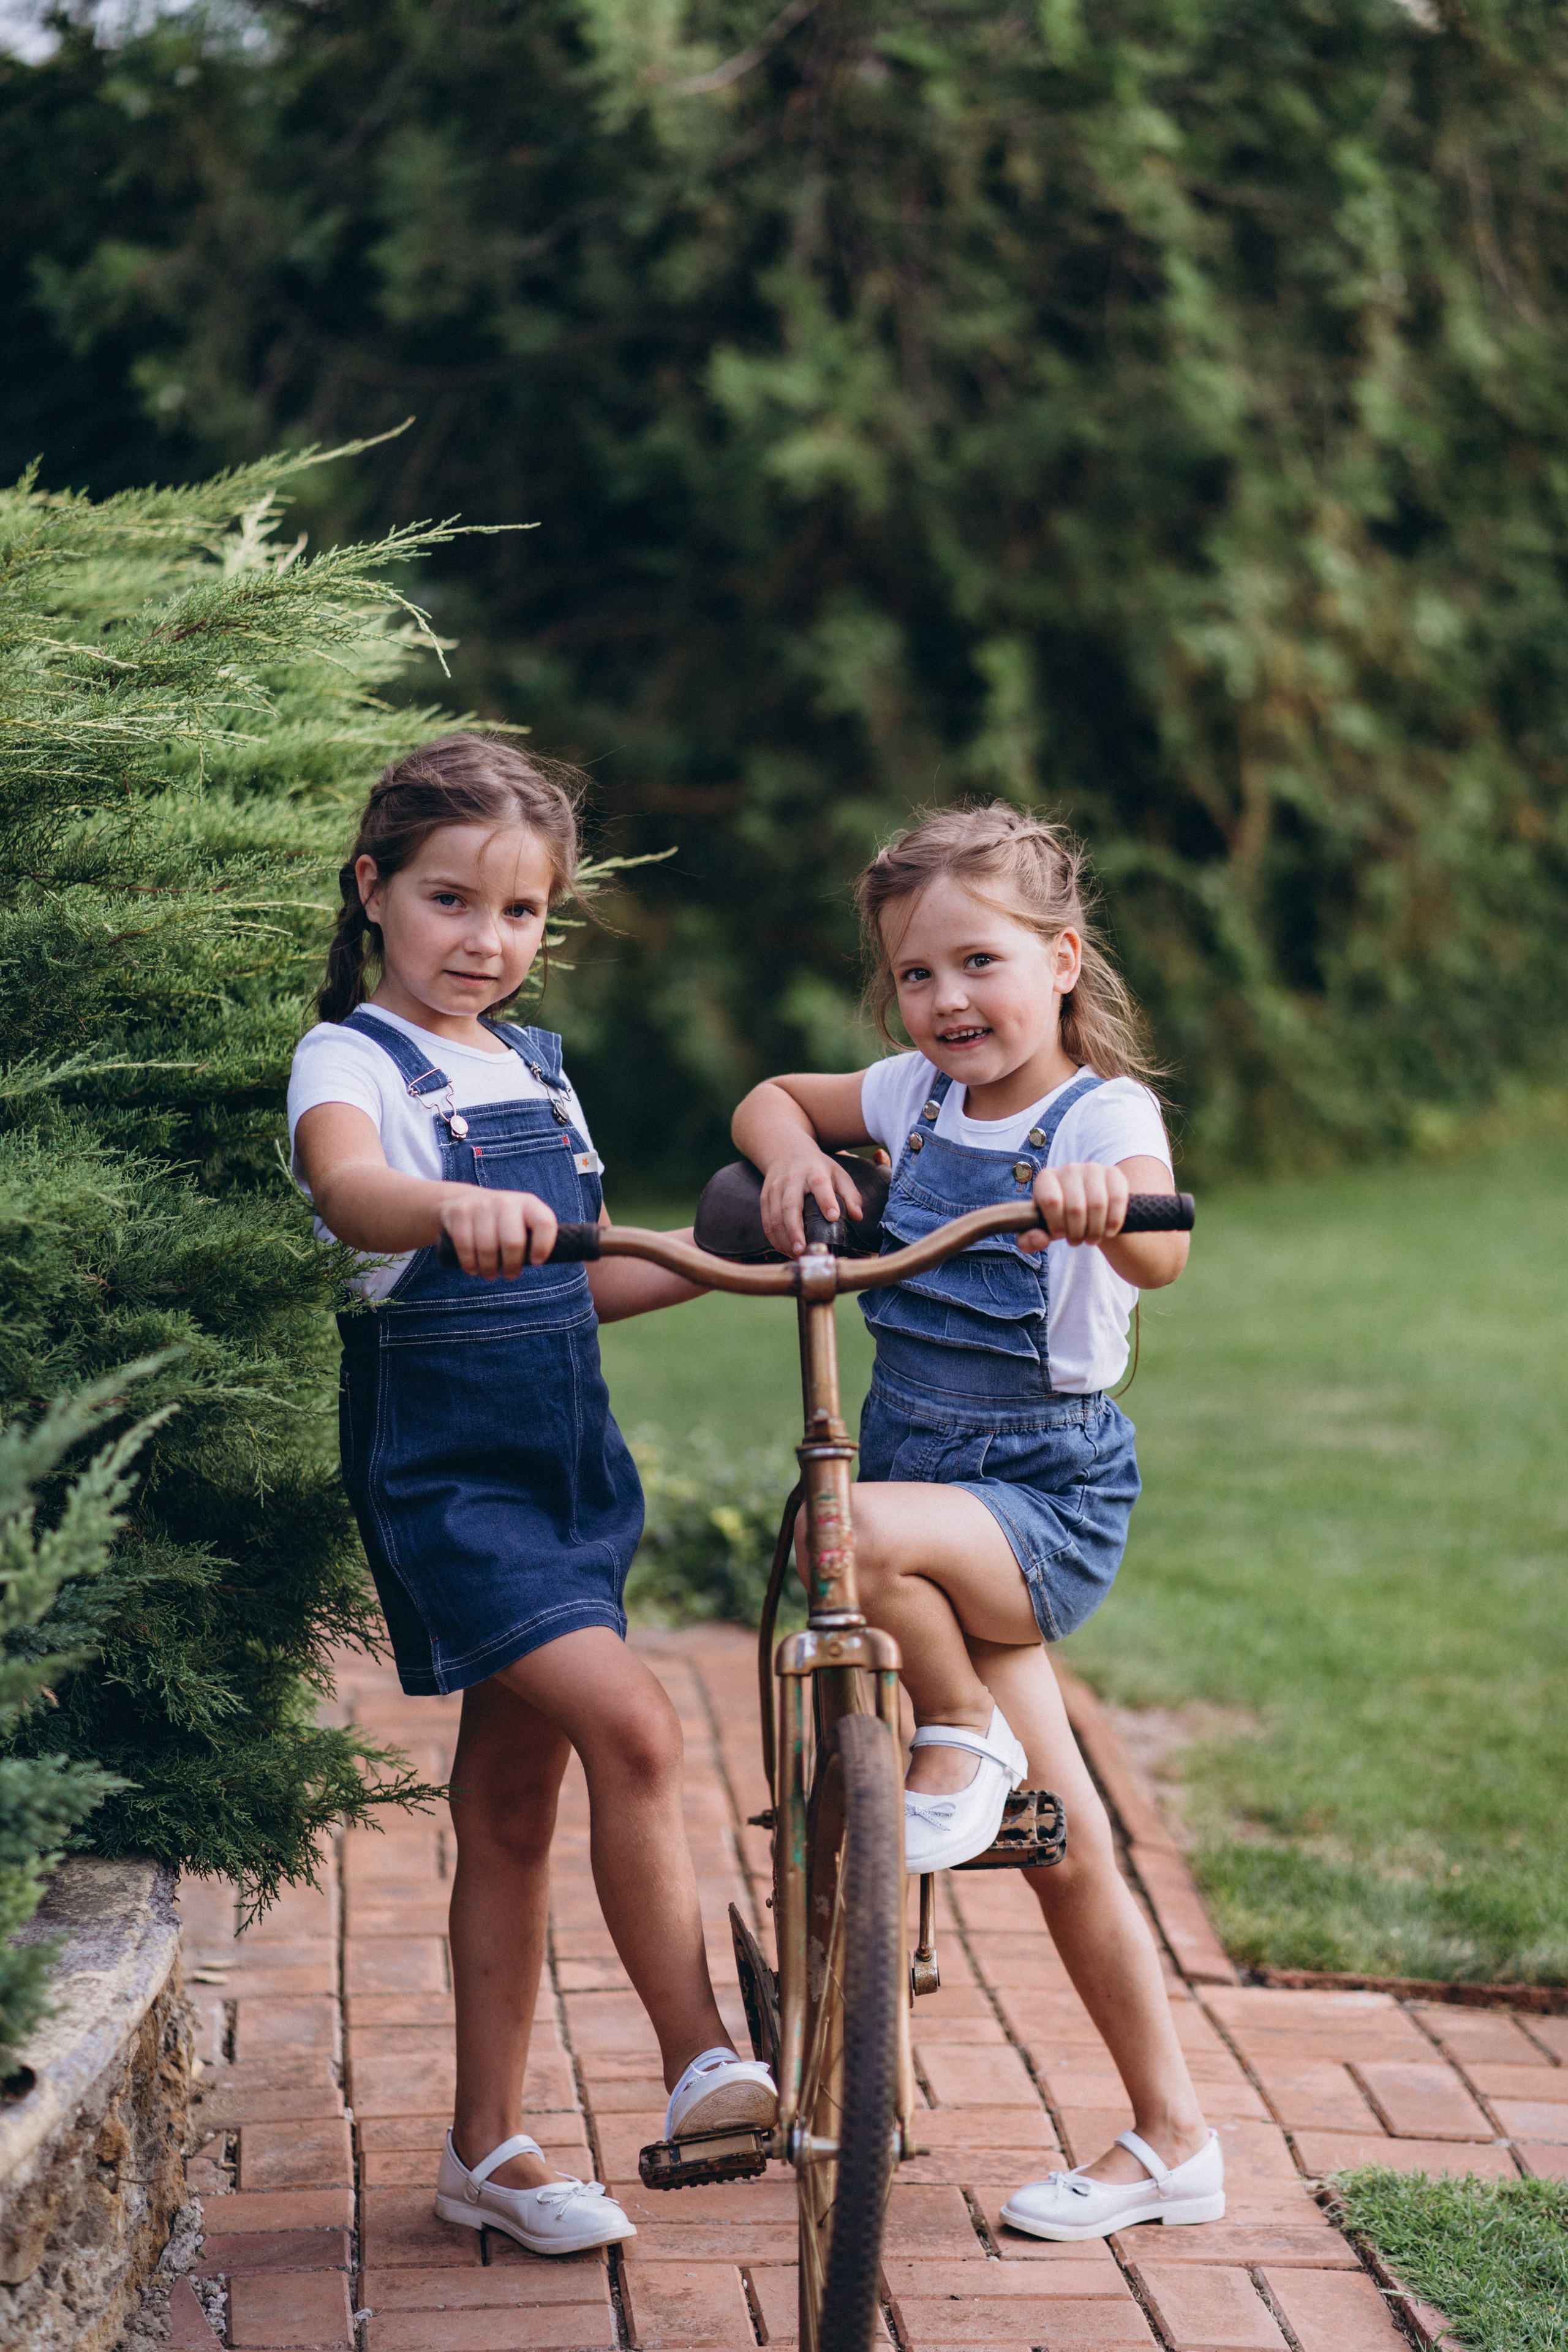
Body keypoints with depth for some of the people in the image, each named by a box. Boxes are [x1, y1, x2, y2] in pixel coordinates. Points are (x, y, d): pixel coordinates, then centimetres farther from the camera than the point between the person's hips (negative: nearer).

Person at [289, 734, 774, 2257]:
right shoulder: (353, 1059, -9)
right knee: (634, 1728, -23)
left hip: (573, 1475, 7)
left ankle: (488, 2149, 18)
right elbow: (347, 1184, -33)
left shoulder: (536, 1069, 14)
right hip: (443, 1481, -7)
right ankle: (701, 2069, -15)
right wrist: (453, 1207, -54)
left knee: (511, 1808, 10)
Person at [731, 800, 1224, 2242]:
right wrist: (793, 1155, -3)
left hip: (1050, 1490, -6)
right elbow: (771, 1098, 20)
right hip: (935, 1479, 6)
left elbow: (1159, 1250, -33)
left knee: (863, 1533, -36)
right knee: (1066, 1842, 9)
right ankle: (1174, 2142, 19)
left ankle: (964, 1735, -7)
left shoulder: (1103, 1116, -14)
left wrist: (1103, 1202, -56)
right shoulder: (919, 1095, 5)